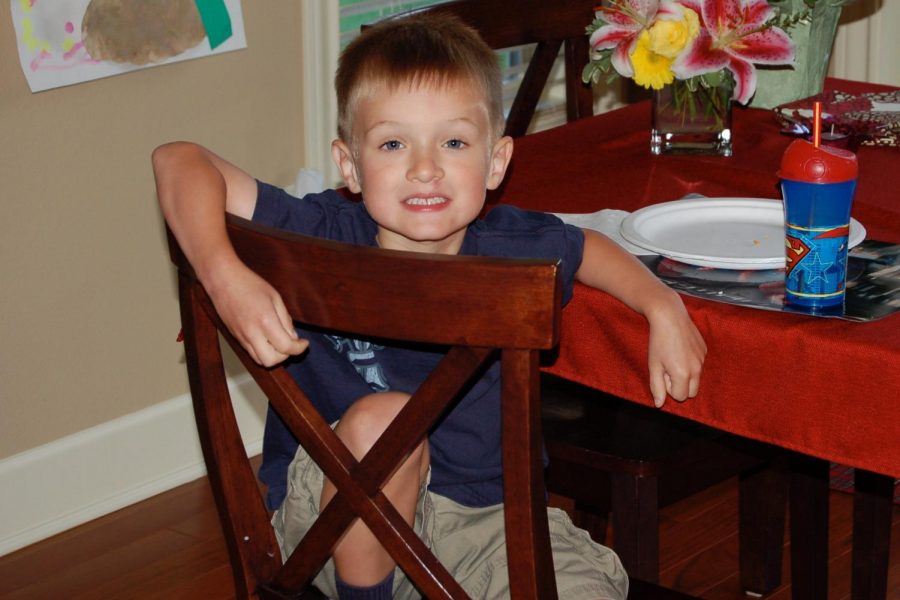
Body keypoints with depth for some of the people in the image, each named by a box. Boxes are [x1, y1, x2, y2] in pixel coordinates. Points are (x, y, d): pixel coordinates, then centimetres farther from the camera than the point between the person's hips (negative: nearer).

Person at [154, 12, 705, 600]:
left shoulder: (513, 248, -10)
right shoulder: (323, 240, -19)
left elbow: (589, 248, 14)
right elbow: (180, 161, -21)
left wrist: (662, 306, -2)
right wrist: (227, 278, -36)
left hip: (479, 512, 3)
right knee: (382, 418, -33)